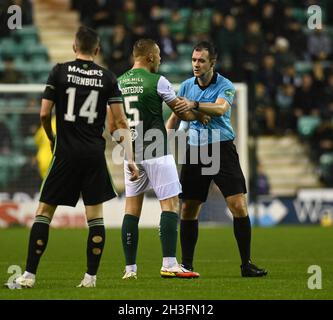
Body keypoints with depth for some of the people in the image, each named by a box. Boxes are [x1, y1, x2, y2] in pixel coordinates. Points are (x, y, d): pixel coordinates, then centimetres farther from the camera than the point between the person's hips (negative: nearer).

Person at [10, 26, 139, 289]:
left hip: (66, 152, -1)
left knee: (44, 211, 4)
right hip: (95, 154, 1)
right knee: (95, 215, 8)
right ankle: (91, 276, 4)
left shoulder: (60, 72, 0)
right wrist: (130, 159, 3)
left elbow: (44, 114, -1)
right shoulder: (107, 77, 3)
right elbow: (121, 121, 0)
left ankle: (29, 274, -2)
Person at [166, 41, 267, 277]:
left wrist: (194, 104, -43)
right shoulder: (186, 86, 7)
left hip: (222, 150, -3)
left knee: (238, 205, -11)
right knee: (188, 209, 1)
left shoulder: (225, 86, -7)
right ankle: (186, 264, 11)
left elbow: (220, 108, -28)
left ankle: (246, 264, -3)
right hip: (194, 150, 4)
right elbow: (175, 116, 17)